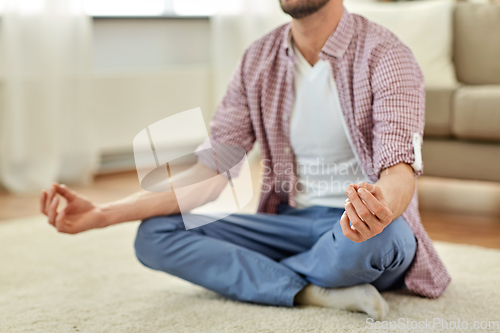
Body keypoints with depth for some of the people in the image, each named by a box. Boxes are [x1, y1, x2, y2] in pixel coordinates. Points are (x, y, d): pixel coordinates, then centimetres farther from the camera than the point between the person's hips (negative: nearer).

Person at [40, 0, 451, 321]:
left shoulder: (384, 56, -12)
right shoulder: (259, 61, 4)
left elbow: (400, 169, -26)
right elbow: (212, 170, 0)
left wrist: (380, 208, -54)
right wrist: (102, 214, -12)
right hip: (292, 223, 4)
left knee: (372, 236, -41)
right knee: (155, 235, -13)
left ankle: (254, 278, -10)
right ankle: (316, 293, -23)